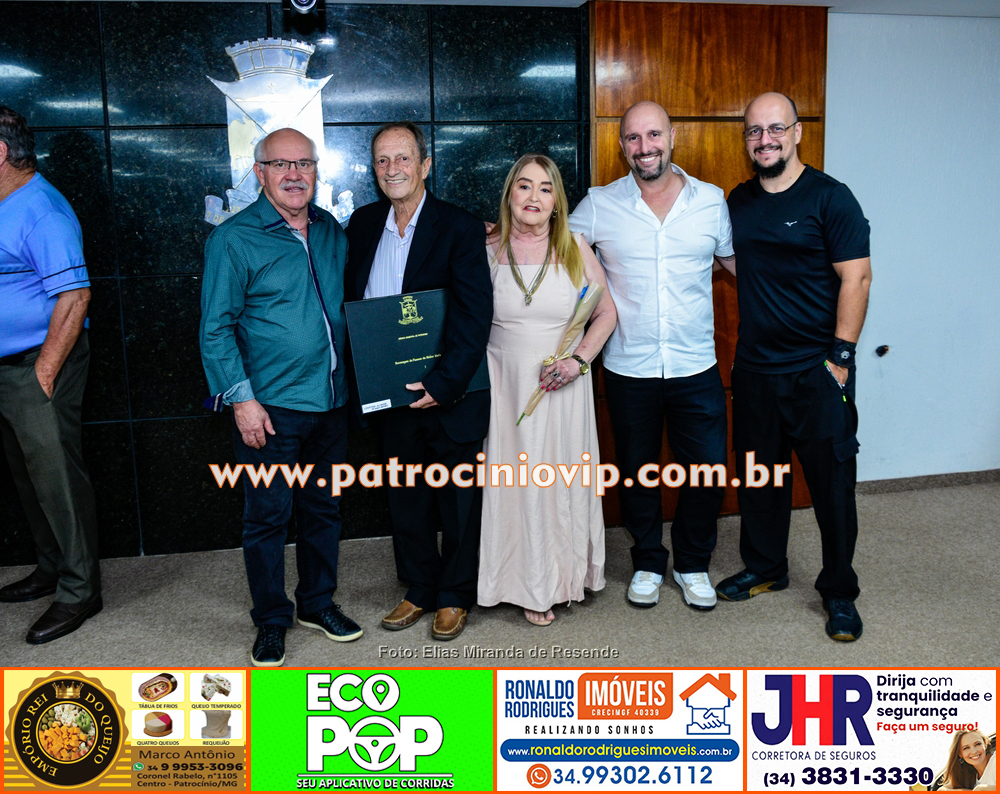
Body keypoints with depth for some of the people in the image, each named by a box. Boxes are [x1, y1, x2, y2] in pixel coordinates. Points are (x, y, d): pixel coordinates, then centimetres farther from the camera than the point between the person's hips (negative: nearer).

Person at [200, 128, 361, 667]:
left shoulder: (330, 231, 9)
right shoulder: (233, 239, -7)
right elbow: (216, 329, -9)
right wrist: (241, 399, -15)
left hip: (330, 400, 6)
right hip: (270, 407, -5)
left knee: (324, 508, 15)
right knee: (267, 516, 3)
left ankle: (318, 603, 32)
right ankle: (271, 621, 21)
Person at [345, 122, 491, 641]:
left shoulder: (460, 229, -10)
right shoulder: (362, 224, 6)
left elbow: (475, 319, -14)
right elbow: (349, 302, 12)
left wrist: (442, 384, -20)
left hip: (451, 394, -4)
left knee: (459, 498, 9)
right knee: (405, 496, 16)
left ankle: (455, 596, 27)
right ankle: (419, 590, 34)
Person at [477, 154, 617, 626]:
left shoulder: (575, 249, 2)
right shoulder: (487, 250, 0)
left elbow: (606, 312, 4)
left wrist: (579, 359, -10)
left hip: (563, 386, 1)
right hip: (505, 385, -1)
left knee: (563, 477, 8)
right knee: (513, 478, 3)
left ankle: (564, 576, 27)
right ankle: (529, 586, 18)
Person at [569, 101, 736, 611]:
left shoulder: (711, 200, 2)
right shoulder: (599, 206, -1)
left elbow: (735, 261, 14)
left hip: (696, 367, 1)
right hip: (628, 370, 0)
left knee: (708, 471, 5)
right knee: (636, 472, 12)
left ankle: (692, 563, 29)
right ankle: (647, 563, 34)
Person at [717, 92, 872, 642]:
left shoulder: (829, 198, -7)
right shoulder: (739, 201, 9)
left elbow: (856, 277, -11)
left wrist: (841, 356, -15)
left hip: (816, 370, -5)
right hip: (754, 368, 5)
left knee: (832, 481, 2)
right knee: (758, 474, 14)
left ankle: (839, 592, 19)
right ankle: (764, 569, 33)